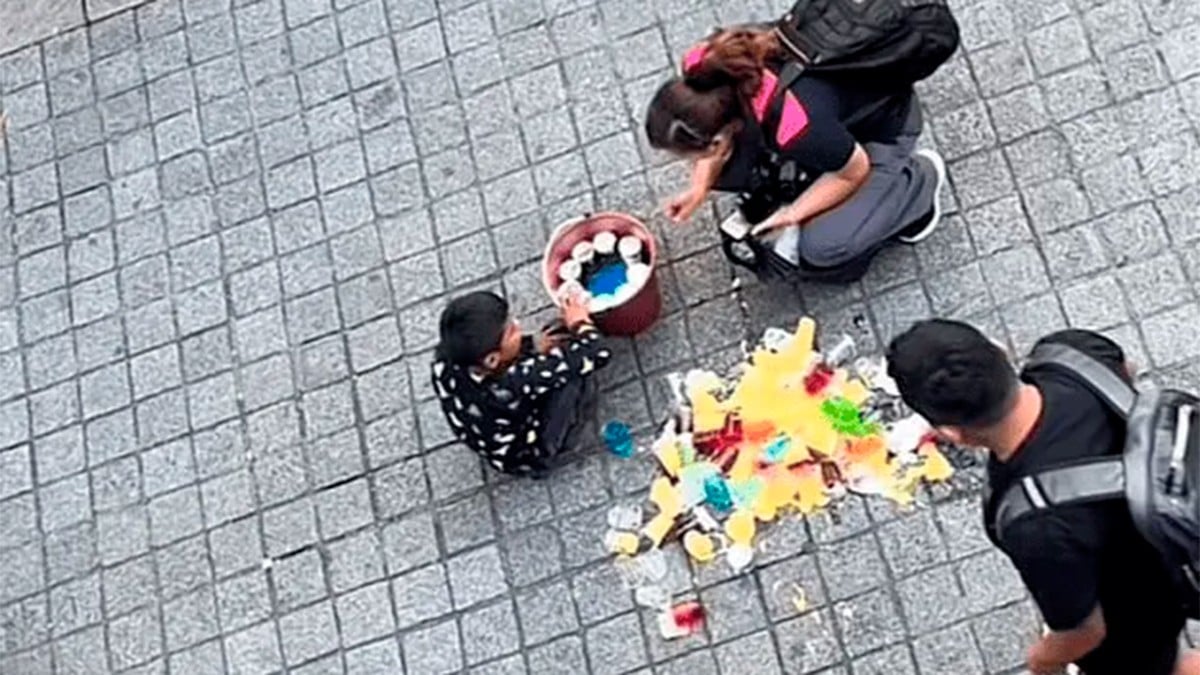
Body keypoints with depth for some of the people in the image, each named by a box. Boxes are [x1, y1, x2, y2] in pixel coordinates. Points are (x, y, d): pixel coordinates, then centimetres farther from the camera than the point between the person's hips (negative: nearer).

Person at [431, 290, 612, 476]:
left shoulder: (445, 359, -28)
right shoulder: (515, 384, -46)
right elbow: (598, 354, -37)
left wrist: (534, 349, -12)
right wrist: (580, 323, -17)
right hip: (531, 458, -5)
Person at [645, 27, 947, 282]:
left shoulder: (797, 127, -43)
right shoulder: (706, 68, -26)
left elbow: (856, 171, -21)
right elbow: (718, 128, -2)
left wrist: (791, 214, -15)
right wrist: (699, 188, -13)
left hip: (884, 125, -5)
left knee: (822, 247, -18)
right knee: (722, 170, -11)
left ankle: (917, 181, 5)